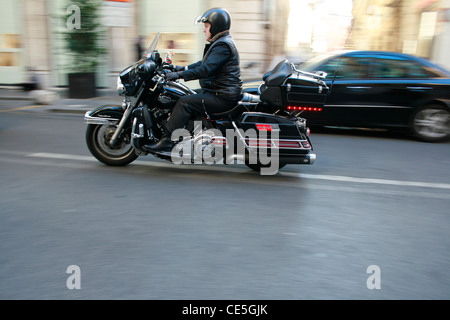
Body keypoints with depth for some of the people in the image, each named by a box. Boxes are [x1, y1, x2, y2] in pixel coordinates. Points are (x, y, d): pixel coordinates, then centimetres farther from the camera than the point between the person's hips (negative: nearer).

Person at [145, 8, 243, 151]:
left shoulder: (222, 45, -17)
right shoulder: (220, 43, 17)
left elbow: (206, 69, -27)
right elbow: (205, 63, 25)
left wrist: (180, 74, -24)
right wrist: (184, 68, 18)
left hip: (222, 97, -11)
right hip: (220, 92, 11)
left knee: (185, 102, -17)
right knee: (189, 96, 17)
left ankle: (167, 139, -14)